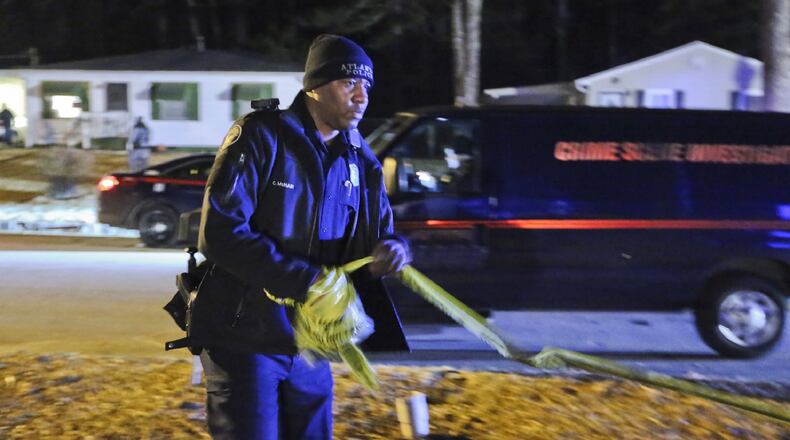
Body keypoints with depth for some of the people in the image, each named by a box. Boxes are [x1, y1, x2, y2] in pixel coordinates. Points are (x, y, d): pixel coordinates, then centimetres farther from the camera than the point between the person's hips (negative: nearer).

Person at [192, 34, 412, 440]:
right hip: (244, 340, -6)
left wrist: (394, 249, -15)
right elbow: (219, 232, -20)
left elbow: (377, 235, 11)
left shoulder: (359, 160, 8)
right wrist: (304, 281, -26)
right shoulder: (260, 137, -12)